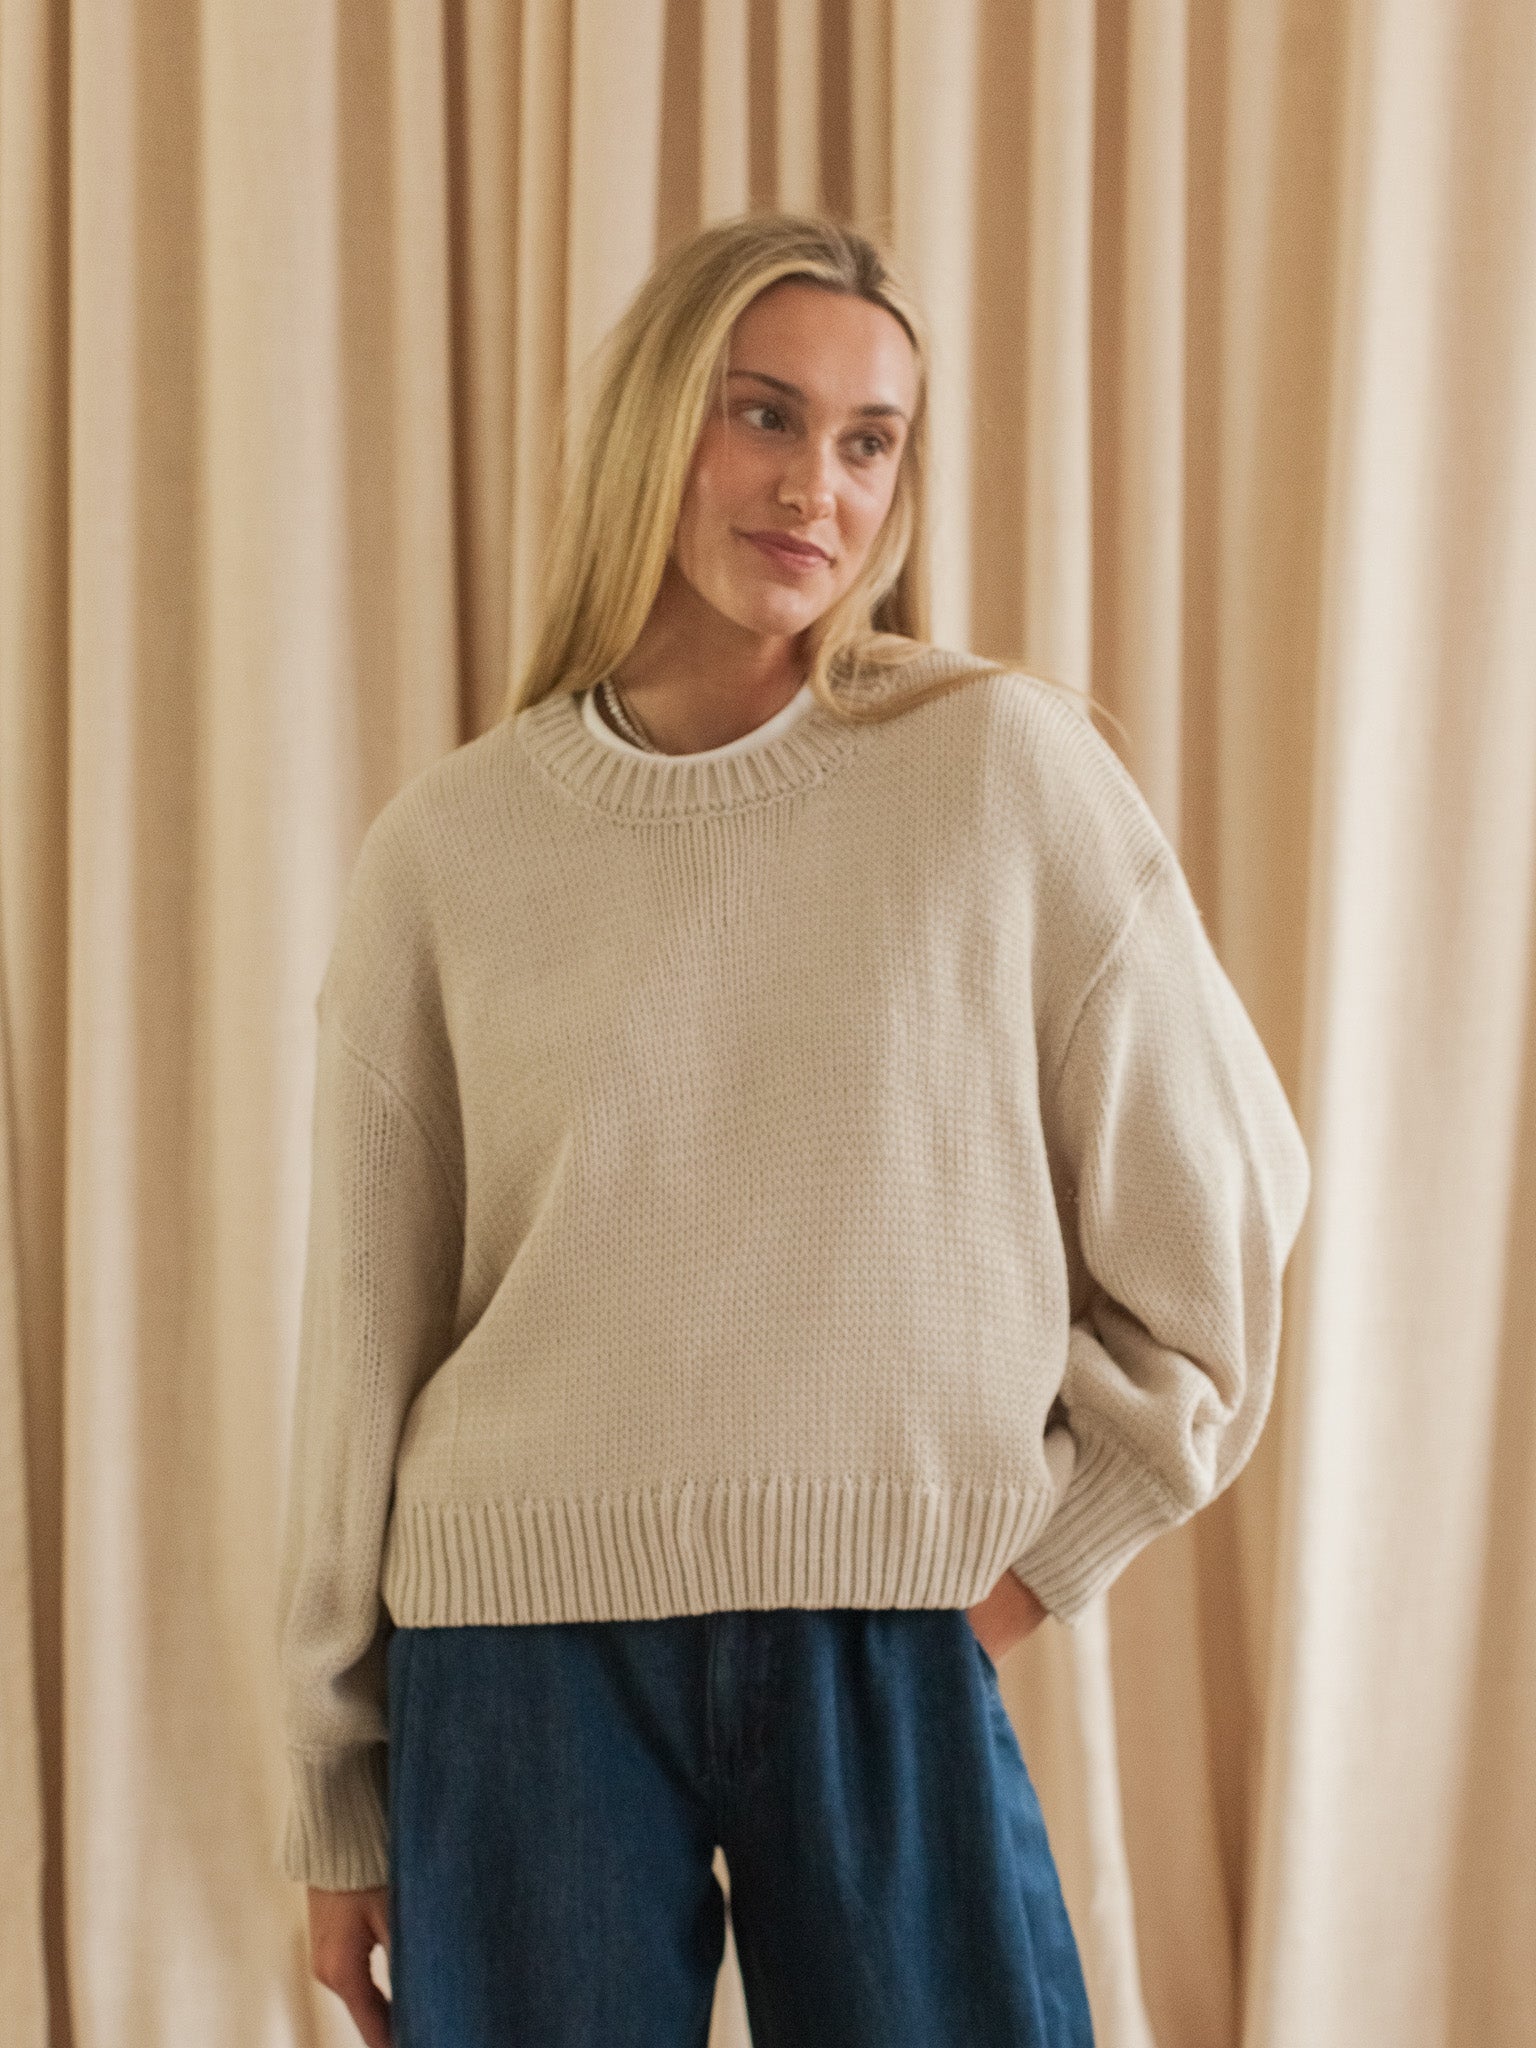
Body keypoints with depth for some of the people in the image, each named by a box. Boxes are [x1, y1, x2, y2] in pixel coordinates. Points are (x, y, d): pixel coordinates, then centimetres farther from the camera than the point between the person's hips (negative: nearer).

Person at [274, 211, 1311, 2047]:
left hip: (888, 1660, 0)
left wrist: (1039, 1558, 3)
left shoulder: (1007, 771, -3)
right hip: (523, 1659, 1)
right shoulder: (449, 847, 0)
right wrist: (338, 1807, 9)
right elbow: (366, 1330, 5)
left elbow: (1214, 1205, 5)